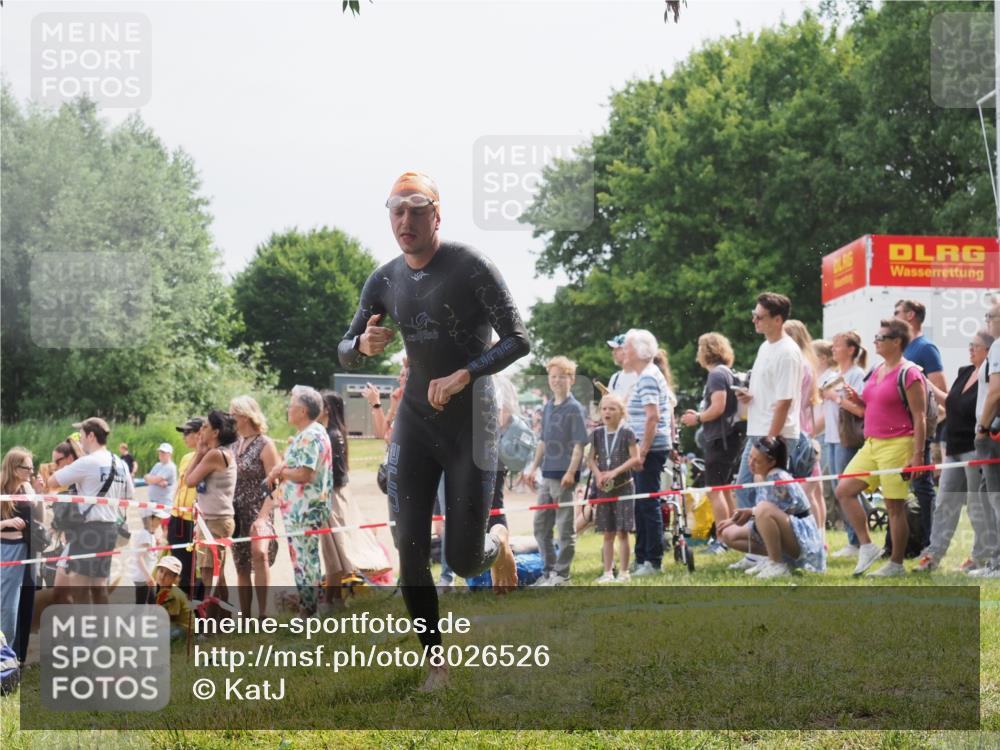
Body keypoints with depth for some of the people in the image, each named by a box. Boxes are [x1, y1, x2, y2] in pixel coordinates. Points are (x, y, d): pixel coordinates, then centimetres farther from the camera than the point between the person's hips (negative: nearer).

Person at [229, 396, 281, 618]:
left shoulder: (265, 445, -8)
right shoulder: (235, 444, 12)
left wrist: (262, 517, -22)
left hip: (258, 510, -7)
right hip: (237, 513, 7)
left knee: (259, 553, -31)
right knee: (241, 567, 9)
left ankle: (263, 614, -32)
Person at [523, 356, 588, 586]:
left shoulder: (574, 408, -9)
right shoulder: (548, 407, 12)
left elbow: (579, 444, -13)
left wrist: (571, 472, -21)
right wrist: (533, 468, 18)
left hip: (564, 475, -8)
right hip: (547, 475, 8)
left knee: (565, 528, 0)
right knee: (540, 526, 12)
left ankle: (561, 574, 6)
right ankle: (548, 570, 21)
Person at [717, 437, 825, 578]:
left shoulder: (777, 478, -20)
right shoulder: (759, 477, 6)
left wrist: (752, 512, -22)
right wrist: (734, 518, 1)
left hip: (802, 538, -9)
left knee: (764, 509, -36)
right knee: (729, 535, 6)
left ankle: (778, 565, -22)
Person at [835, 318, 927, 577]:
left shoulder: (909, 374, -11)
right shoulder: (876, 372, 14)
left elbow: (920, 418, -13)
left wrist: (917, 454, -18)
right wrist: (857, 400, 6)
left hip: (897, 445, -9)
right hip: (872, 444, 9)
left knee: (895, 506, -2)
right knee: (844, 491, 0)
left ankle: (896, 564, 7)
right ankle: (867, 546, 6)